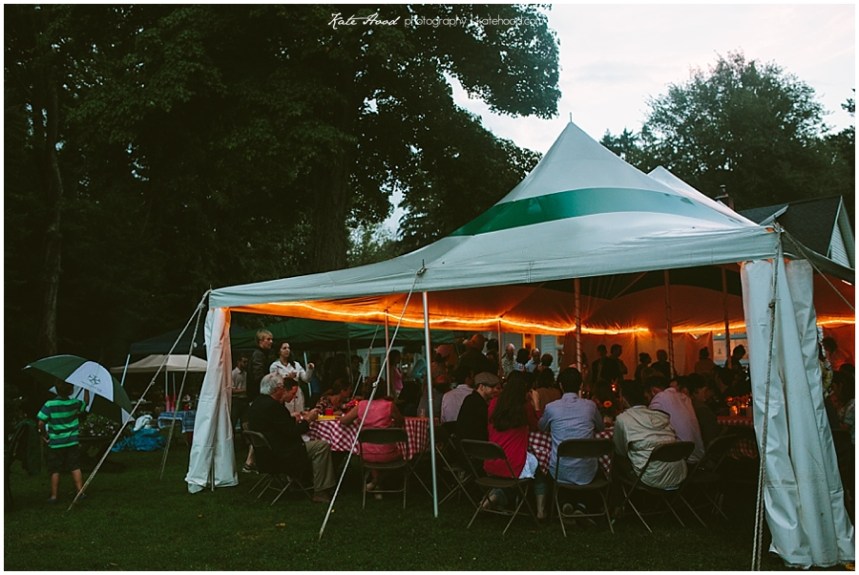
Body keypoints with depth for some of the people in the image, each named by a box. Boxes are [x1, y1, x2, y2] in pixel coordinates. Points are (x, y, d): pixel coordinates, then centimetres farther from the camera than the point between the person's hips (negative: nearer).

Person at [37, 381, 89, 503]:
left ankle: (54, 496, 13)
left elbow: (41, 423, -15)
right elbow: (86, 402, 17)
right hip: (72, 442, 2)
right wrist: (86, 389, 26)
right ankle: (80, 492, 7)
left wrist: (44, 435, 1)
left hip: (55, 443, -1)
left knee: (55, 470, 8)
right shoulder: (74, 403, -5)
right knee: (75, 468, 8)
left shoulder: (49, 405, -13)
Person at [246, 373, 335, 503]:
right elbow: (292, 433, -20)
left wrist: (293, 418, 12)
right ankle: (320, 493, -6)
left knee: (310, 441, 24)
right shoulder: (272, 406, -23)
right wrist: (307, 420, -6)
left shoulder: (256, 403, 7)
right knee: (322, 446, -13)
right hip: (281, 456, -11)